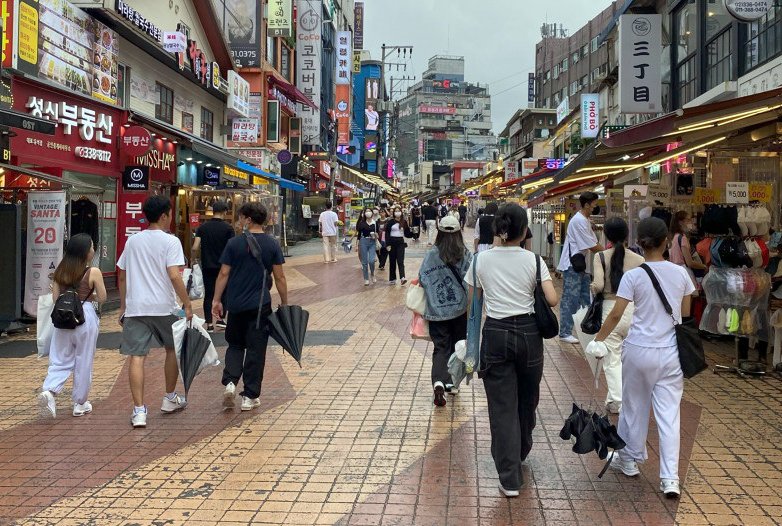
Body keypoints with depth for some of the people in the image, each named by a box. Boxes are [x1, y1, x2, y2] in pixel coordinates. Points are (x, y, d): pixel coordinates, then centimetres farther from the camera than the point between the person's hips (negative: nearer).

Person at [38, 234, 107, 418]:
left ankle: (49, 389, -15)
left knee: (60, 360, 10)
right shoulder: (93, 272, -9)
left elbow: (56, 297, 6)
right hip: (85, 317, -4)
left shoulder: (59, 271, 4)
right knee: (83, 361, 8)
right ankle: (80, 404, 17)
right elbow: (102, 298, -2)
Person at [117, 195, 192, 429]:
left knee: (137, 356, 1)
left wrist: (123, 306, 21)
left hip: (135, 307, 3)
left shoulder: (132, 241, 10)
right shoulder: (170, 241, -6)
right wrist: (187, 304, -10)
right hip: (163, 307, -3)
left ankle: (139, 410, -4)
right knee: (172, 349, 19)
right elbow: (174, 276, -15)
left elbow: (121, 275, 14)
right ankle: (170, 398, 29)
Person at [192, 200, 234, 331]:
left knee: (208, 295, 7)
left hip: (207, 266, 2)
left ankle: (209, 324, 5)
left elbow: (195, 248, -6)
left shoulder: (203, 227, -1)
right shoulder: (228, 228, -8)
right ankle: (220, 319, 12)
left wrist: (204, 248, 13)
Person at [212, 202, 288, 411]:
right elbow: (279, 277, -1)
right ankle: (250, 396, 7)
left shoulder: (234, 243, -3)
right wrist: (284, 303, 9)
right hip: (260, 305, 0)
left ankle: (230, 382, -2)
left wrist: (217, 300, 6)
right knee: (256, 349, 5)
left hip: (236, 304, 1)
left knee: (235, 345, 18)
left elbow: (224, 274, -2)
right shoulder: (272, 245, -2)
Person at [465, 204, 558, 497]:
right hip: (528, 333, 1)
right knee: (527, 399, 22)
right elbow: (552, 300, -9)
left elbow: (473, 300, 4)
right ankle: (520, 452, 44)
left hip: (495, 333, 0)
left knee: (502, 406, 2)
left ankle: (510, 479, -2)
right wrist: (530, 295, 10)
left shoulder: (481, 259, -2)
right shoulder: (533, 260, -5)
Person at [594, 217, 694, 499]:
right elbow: (685, 312, 8)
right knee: (669, 413, 4)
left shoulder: (634, 276, -10)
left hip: (639, 350, -2)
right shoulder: (680, 273, -1)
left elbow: (616, 314, -12)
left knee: (634, 406, 16)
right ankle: (670, 477, 1)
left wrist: (598, 339, -1)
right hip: (671, 351, 2)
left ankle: (630, 460, 32)